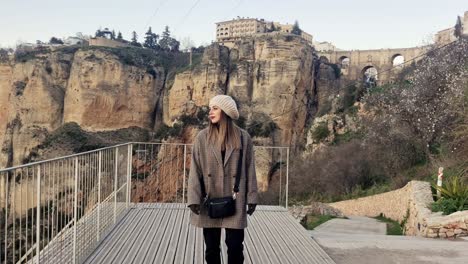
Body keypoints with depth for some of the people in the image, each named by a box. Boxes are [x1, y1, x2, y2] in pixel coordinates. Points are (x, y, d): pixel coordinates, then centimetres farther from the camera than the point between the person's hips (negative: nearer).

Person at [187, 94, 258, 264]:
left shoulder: (243, 138, 0)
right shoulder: (202, 137, -1)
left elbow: (249, 169, 3)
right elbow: (195, 170, -2)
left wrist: (251, 198, 1)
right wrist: (194, 199, -8)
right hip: (209, 201, 1)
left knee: (235, 246, 4)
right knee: (211, 248, 10)